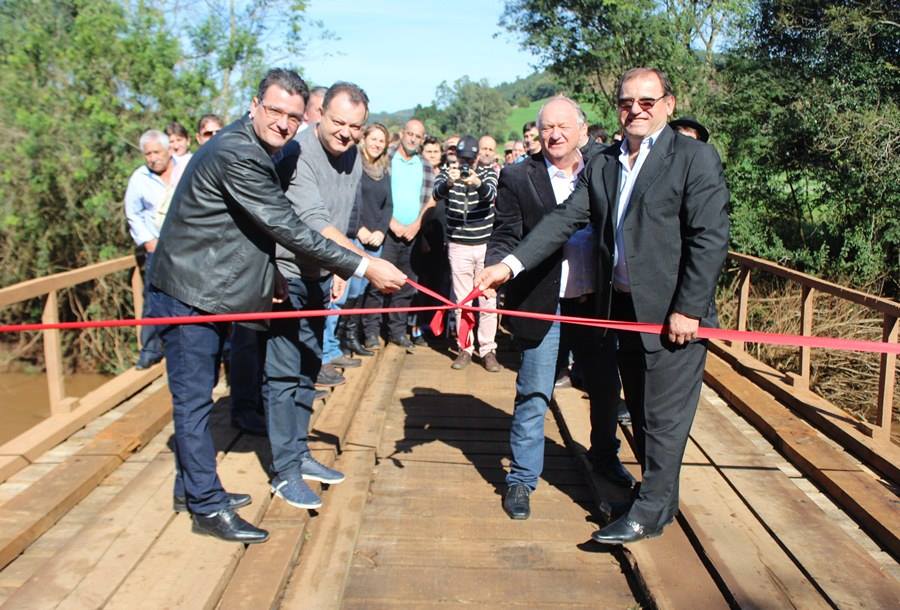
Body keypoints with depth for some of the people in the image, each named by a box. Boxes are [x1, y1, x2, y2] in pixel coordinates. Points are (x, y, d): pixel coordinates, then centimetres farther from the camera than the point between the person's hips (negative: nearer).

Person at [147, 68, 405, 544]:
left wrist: (270, 277, 18)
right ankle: (208, 508, 8)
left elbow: (269, 224, 20)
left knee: (198, 394, 17)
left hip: (209, 291, 10)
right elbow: (288, 229, -27)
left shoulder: (256, 150, 9)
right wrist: (364, 267, -26)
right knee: (194, 399, -2)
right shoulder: (236, 153, -23)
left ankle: (190, 486, 31)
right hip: (187, 294, -10)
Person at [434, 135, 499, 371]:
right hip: (458, 246, 0)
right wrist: (449, 182, -43)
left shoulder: (488, 172, 2)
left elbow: (491, 195, -20)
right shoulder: (448, 173, 1)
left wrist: (477, 183, -42)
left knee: (488, 299, 2)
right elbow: (438, 193, -21)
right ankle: (465, 349, 14)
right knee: (461, 300, 5)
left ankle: (488, 349, 11)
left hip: (486, 244, 0)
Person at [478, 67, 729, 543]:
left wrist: (688, 309, -17)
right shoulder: (603, 165, 10)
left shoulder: (695, 157, -6)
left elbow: (711, 238, -12)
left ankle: (648, 512, 15)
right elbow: (565, 219, 2)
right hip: (622, 307, 6)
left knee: (663, 416, 2)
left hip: (673, 312, -6)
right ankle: (660, 498, 33)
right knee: (641, 413, 16)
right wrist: (510, 264, -11)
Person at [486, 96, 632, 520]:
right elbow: (504, 238, -6)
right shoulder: (517, 178, -4)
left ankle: (604, 456, 43)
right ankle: (521, 478, 19)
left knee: (605, 385, 18)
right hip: (541, 303, -4)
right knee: (534, 394, 3)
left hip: (594, 299, 4)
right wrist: (497, 271, -25)